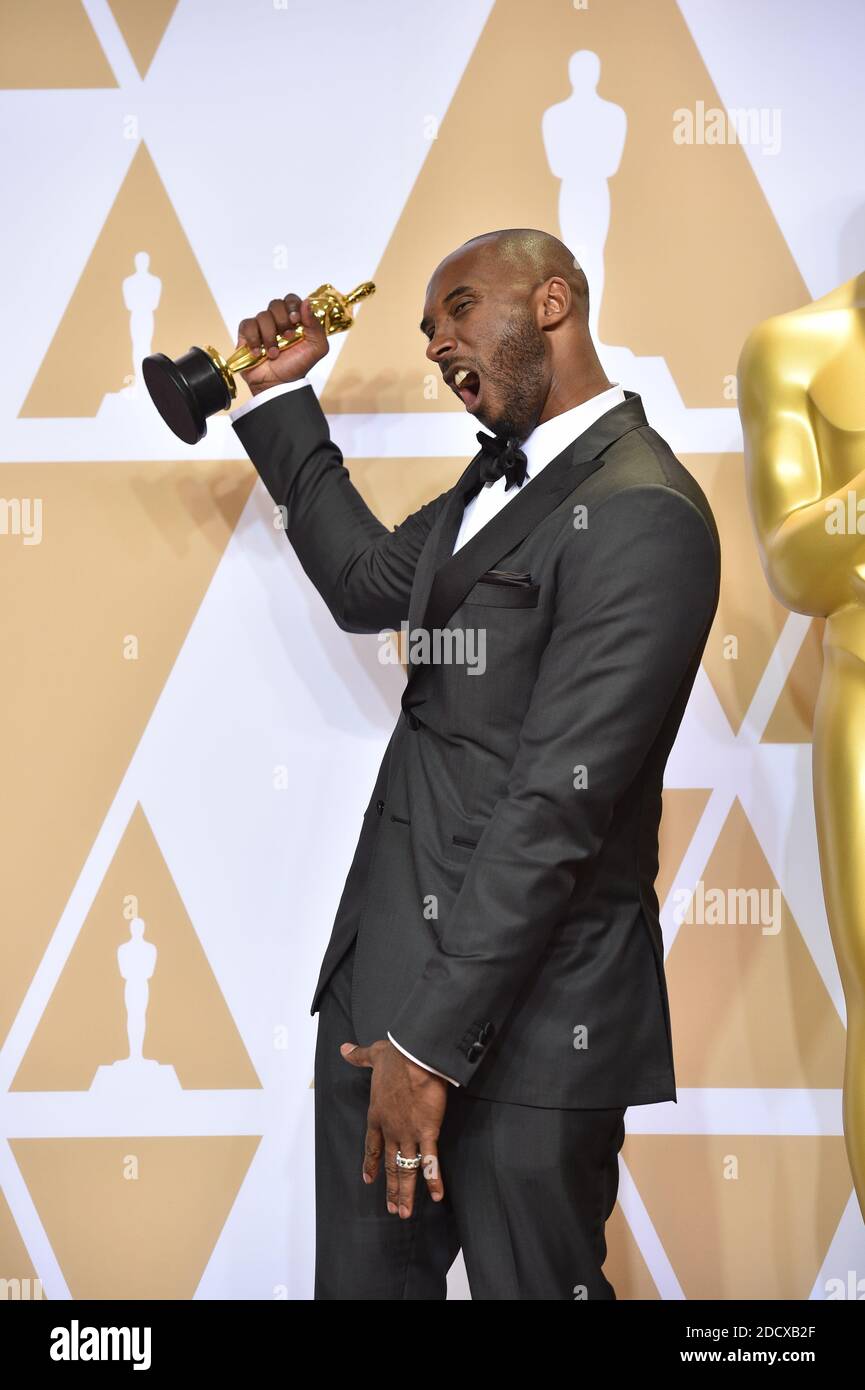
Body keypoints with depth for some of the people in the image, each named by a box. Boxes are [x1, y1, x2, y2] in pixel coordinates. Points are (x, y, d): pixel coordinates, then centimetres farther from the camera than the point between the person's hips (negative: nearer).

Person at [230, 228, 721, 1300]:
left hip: (519, 1011, -9)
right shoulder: (503, 473, 12)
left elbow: (558, 802, -22)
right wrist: (280, 399, 19)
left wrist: (434, 1038, -21)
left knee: (526, 1278, 9)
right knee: (363, 1273, 18)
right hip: (381, 971, 9)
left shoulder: (639, 513, -18)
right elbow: (369, 586, 24)